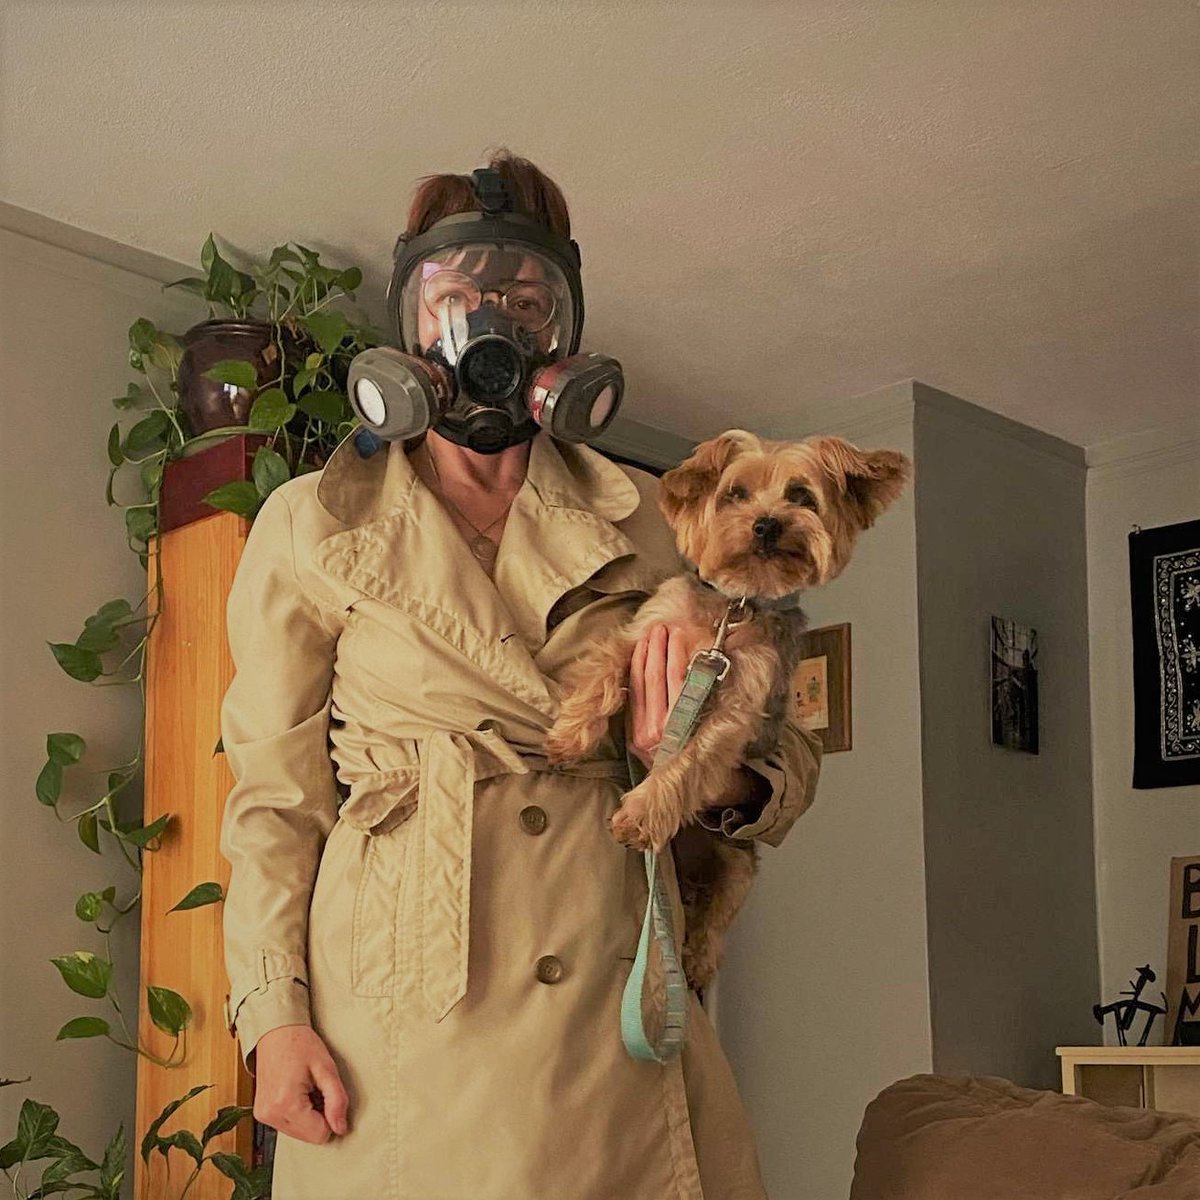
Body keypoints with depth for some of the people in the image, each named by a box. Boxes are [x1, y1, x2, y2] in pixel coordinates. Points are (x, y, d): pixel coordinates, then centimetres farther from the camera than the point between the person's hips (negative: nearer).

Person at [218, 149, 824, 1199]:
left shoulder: (642, 520, 10)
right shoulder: (311, 525, 6)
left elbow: (791, 753, 12)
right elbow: (276, 796, 4)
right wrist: (272, 1013, -6)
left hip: (614, 1007, 2)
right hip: (399, 1018, -1)